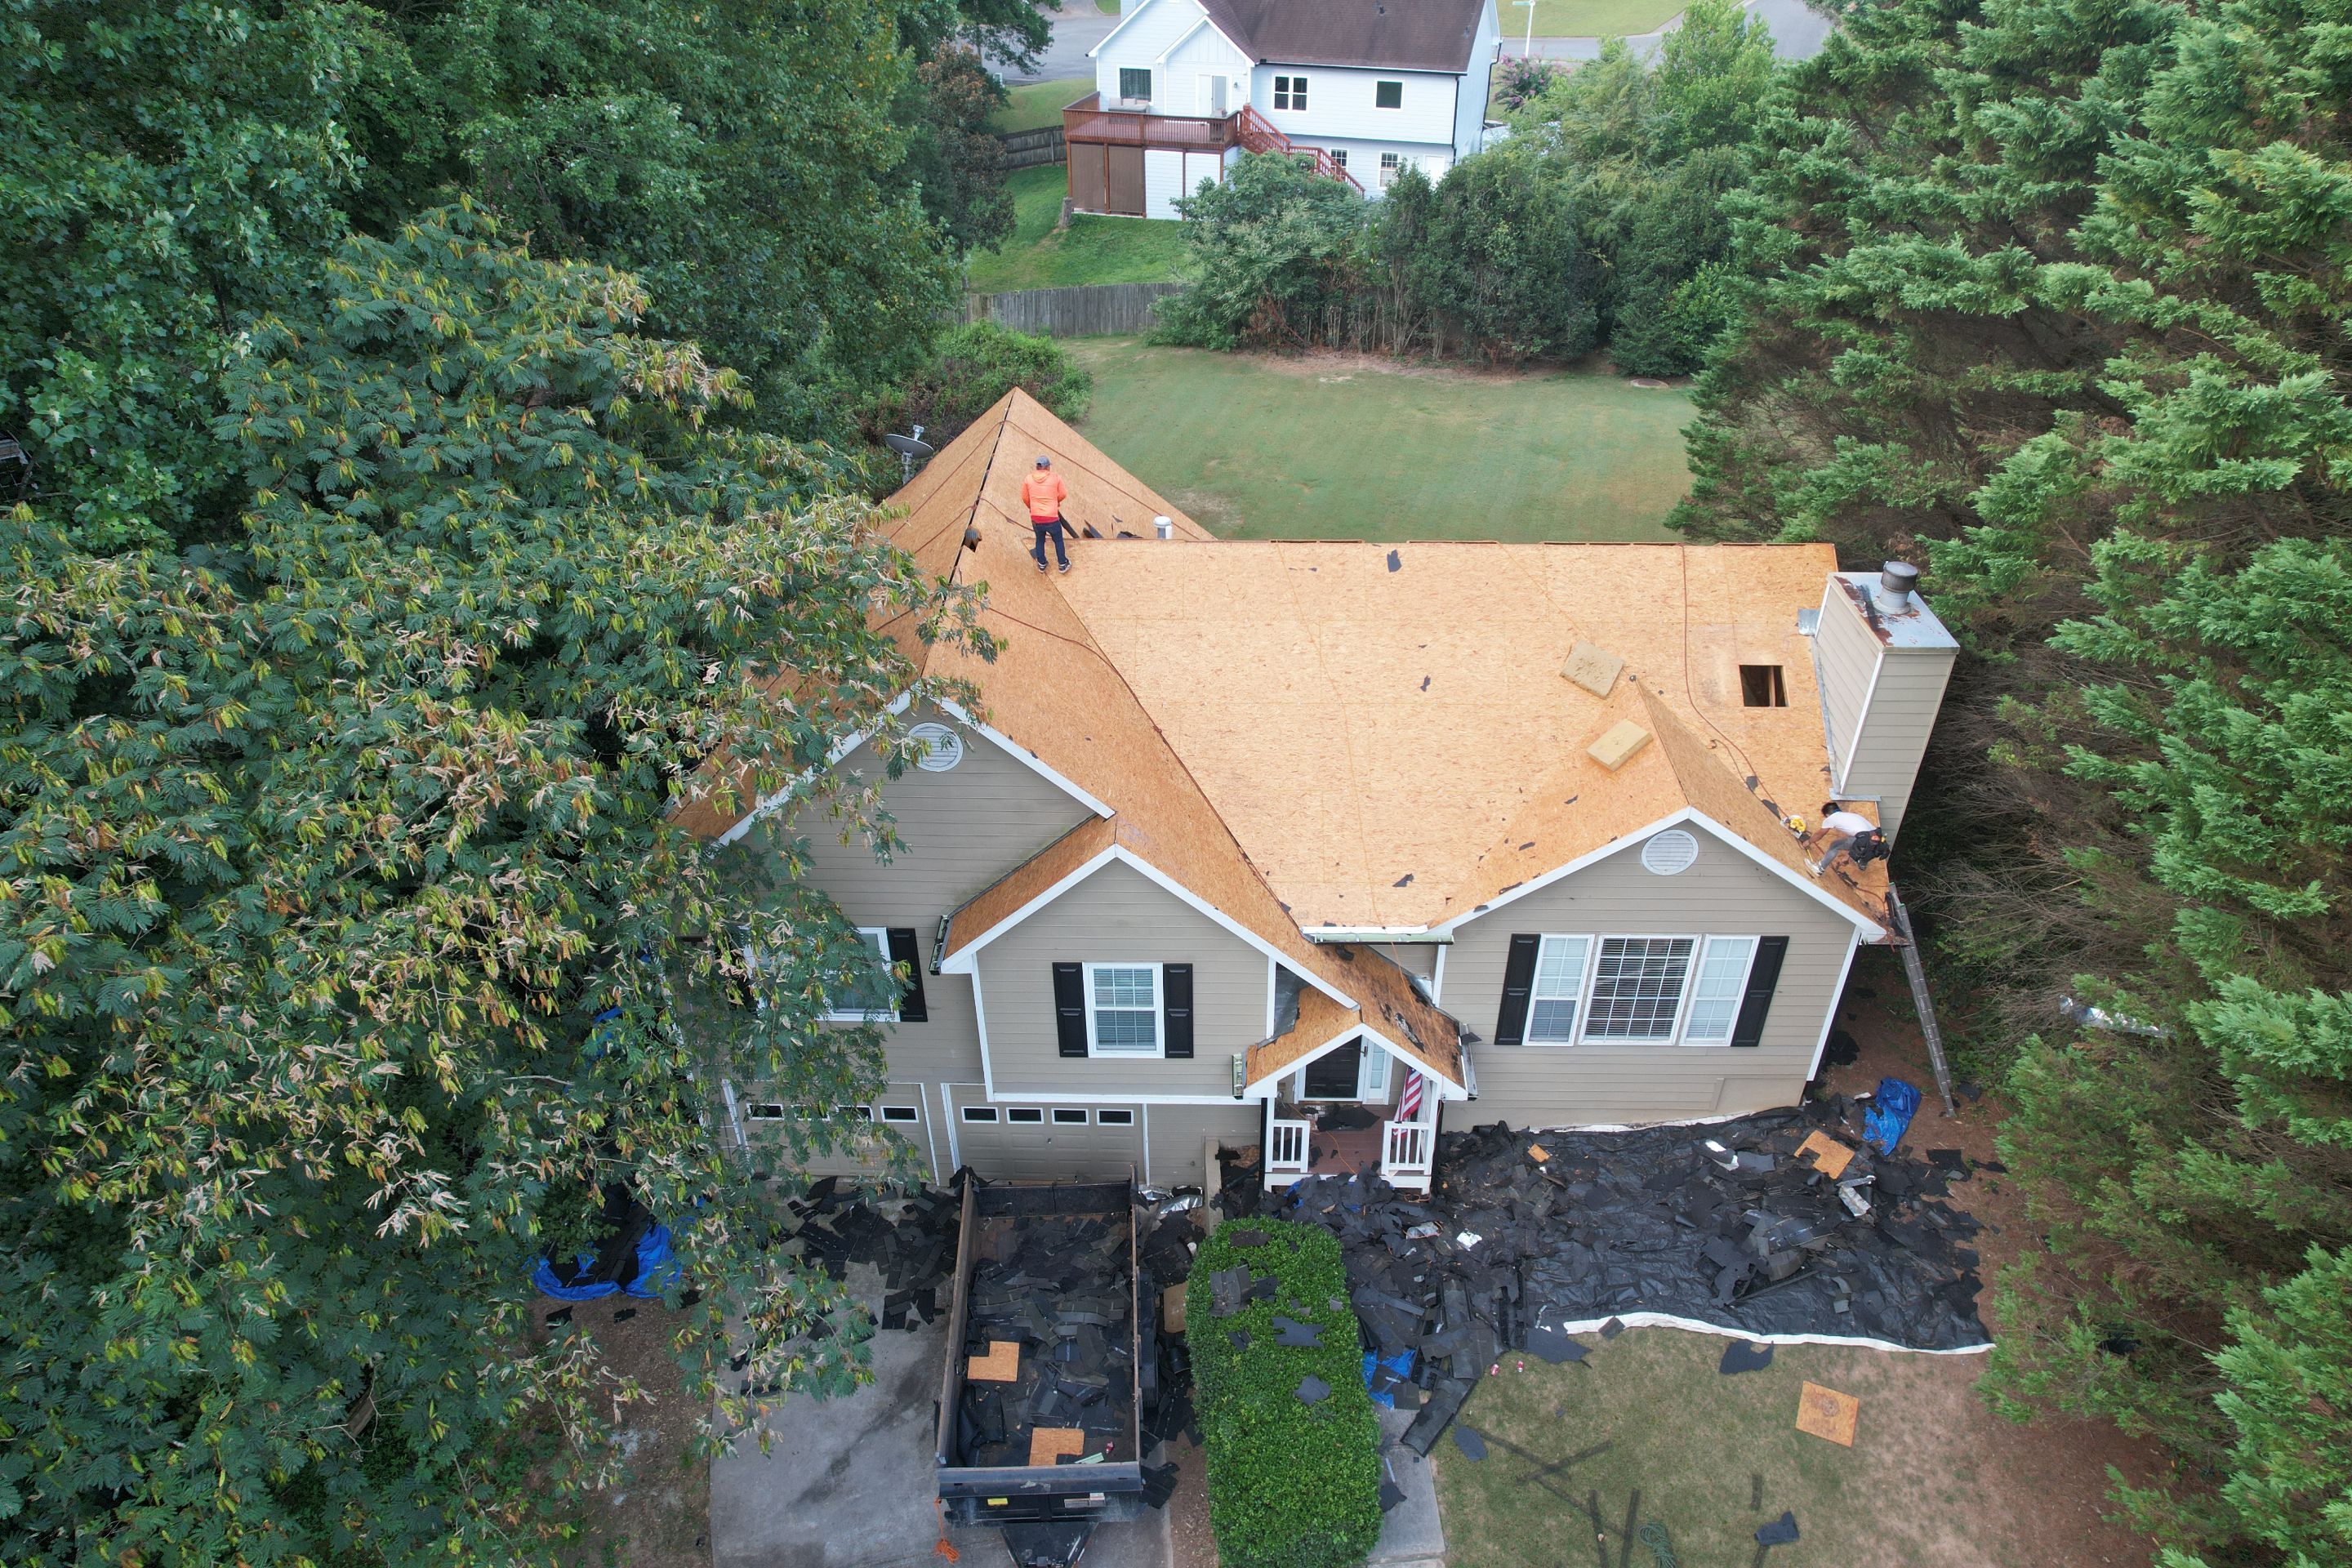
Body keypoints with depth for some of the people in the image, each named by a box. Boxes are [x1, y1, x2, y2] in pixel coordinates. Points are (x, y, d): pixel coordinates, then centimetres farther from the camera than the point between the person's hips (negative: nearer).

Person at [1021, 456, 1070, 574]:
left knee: (1040, 540, 25)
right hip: (1052, 518, -2)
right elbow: (1063, 494, 1)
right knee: (1058, 540, 19)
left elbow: (1025, 498, 6)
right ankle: (1063, 564, 29)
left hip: (1035, 518, 2)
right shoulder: (1055, 477, -9)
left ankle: (1041, 564, 35)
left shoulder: (1028, 479, -3)